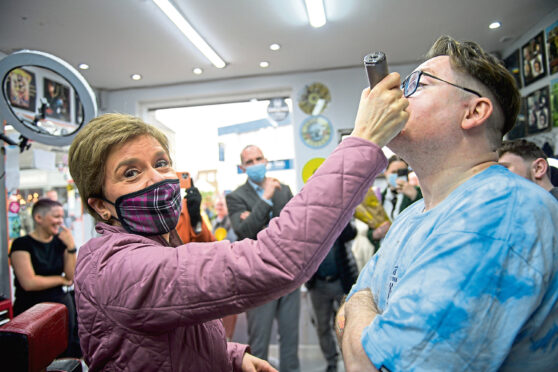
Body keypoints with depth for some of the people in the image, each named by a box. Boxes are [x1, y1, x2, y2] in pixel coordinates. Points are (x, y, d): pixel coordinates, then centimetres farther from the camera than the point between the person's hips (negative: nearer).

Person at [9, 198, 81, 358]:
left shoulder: (60, 242, 5)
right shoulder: (22, 244, -9)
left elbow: (71, 276, -2)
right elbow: (29, 283, -18)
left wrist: (71, 247, -11)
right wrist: (60, 279, -6)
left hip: (63, 305, 5)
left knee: (65, 355, 7)